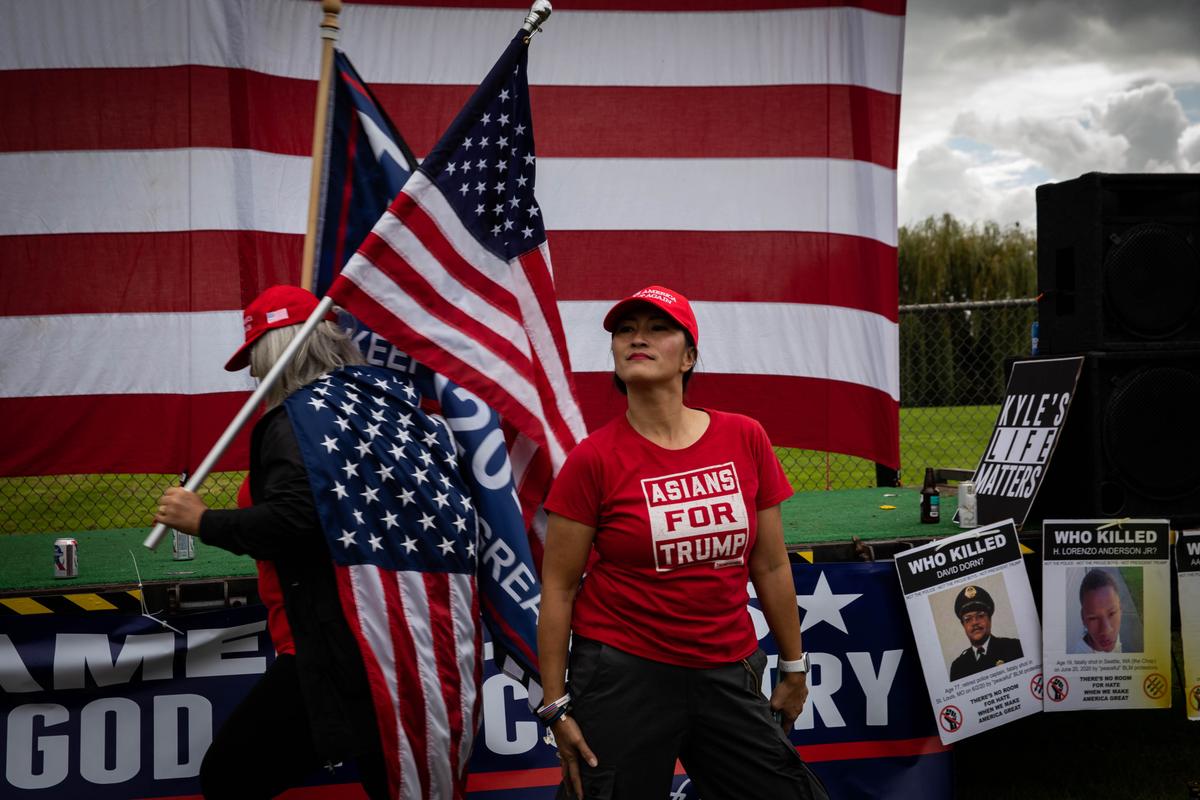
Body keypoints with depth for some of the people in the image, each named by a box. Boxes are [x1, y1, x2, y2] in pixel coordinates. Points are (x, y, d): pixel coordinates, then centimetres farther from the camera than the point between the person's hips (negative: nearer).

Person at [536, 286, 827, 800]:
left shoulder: (745, 439, 0)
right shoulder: (593, 459, -7)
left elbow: (770, 567, 8)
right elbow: (558, 589, -4)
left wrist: (793, 667, 14)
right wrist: (555, 706, -5)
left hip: (728, 675, 3)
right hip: (624, 675, -3)